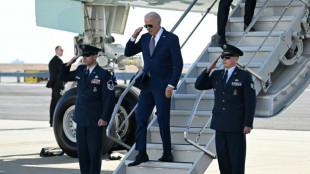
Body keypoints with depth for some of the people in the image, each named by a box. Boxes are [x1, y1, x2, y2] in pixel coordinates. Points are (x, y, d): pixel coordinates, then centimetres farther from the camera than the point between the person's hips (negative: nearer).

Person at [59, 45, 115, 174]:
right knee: (82, 151, 9)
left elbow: (109, 98, -12)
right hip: (81, 119, 6)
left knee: (95, 151, -1)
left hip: (95, 121, -6)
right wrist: (68, 64, 4)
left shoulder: (104, 75, -9)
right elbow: (63, 77, 21)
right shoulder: (80, 71, 9)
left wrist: (105, 118, -17)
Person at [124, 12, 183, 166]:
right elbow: (128, 53, 12)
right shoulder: (145, 38, 8)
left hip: (162, 86, -6)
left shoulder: (171, 39, -8)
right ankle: (141, 154, 4)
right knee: (140, 117, 1)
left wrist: (171, 85, -16)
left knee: (162, 119, -3)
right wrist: (133, 37, -4)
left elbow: (178, 63, -10)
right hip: (147, 84, 6)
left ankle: (167, 154, 11)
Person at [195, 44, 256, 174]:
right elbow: (198, 85, 5)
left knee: (237, 157, -1)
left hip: (236, 124, -5)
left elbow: (250, 101, -9)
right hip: (220, 124, 5)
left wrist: (248, 124, -13)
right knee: (222, 156, 8)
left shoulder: (245, 76, -6)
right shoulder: (217, 75, 10)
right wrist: (209, 68, -3)